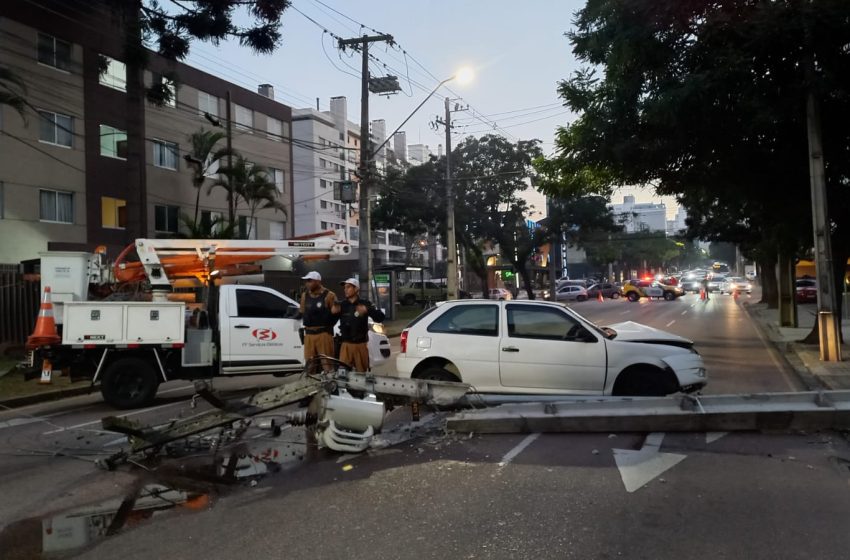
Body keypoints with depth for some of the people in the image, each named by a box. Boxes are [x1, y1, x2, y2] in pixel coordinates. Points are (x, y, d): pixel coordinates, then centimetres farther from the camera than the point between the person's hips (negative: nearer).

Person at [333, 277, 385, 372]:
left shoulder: (365, 304, -3)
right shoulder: (341, 305, 5)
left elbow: (380, 317, -10)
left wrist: (367, 310, -25)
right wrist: (333, 313, -12)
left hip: (361, 344, -1)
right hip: (346, 344, 1)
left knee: (362, 372, 10)